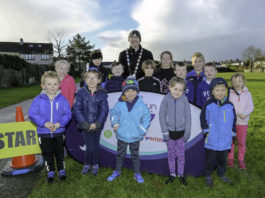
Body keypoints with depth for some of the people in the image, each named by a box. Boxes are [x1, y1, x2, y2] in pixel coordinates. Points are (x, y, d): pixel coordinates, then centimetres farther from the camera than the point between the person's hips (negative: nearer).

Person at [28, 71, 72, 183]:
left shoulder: (62, 99, -7)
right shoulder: (38, 99, -8)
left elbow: (67, 114, -6)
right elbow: (32, 114, -8)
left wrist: (59, 123, -20)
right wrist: (44, 123, -19)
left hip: (59, 132, 0)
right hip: (43, 133, 1)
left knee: (59, 152, 14)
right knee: (47, 153, 16)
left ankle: (61, 170, 34)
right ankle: (50, 172, 34)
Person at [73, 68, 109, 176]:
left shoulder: (102, 94, -5)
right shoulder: (81, 92, -5)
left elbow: (104, 110, -5)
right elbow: (77, 109, -6)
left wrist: (96, 123, -13)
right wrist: (84, 123, -14)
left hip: (97, 125, 1)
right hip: (86, 125, -1)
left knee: (96, 146, 14)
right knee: (90, 147, 1)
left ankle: (95, 165, 35)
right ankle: (86, 164, 27)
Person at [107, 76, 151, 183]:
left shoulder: (141, 105, -10)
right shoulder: (119, 104, -7)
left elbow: (147, 117, -4)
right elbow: (114, 113, 6)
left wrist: (142, 130, -9)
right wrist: (115, 123, -8)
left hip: (135, 136, -1)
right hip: (122, 135, 1)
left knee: (135, 155, 17)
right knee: (120, 154, 19)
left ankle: (137, 173, 35)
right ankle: (117, 171, 39)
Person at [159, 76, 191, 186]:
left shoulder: (184, 99, -8)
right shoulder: (166, 99, -9)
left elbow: (188, 116, -2)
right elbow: (162, 115, -6)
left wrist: (187, 132, -4)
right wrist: (165, 131, -8)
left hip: (181, 132, 0)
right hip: (169, 132, 0)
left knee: (181, 155, 12)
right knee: (171, 154, 14)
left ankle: (181, 175, 30)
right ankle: (172, 174, 31)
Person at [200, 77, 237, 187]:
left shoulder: (230, 105, 0)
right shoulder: (208, 105, -10)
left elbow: (233, 120, 11)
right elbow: (203, 118, -1)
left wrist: (233, 134, 13)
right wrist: (205, 131, -5)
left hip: (225, 140, 3)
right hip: (211, 140, -3)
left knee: (222, 159, 20)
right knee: (210, 159, 11)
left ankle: (222, 174, 41)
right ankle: (208, 176, 30)